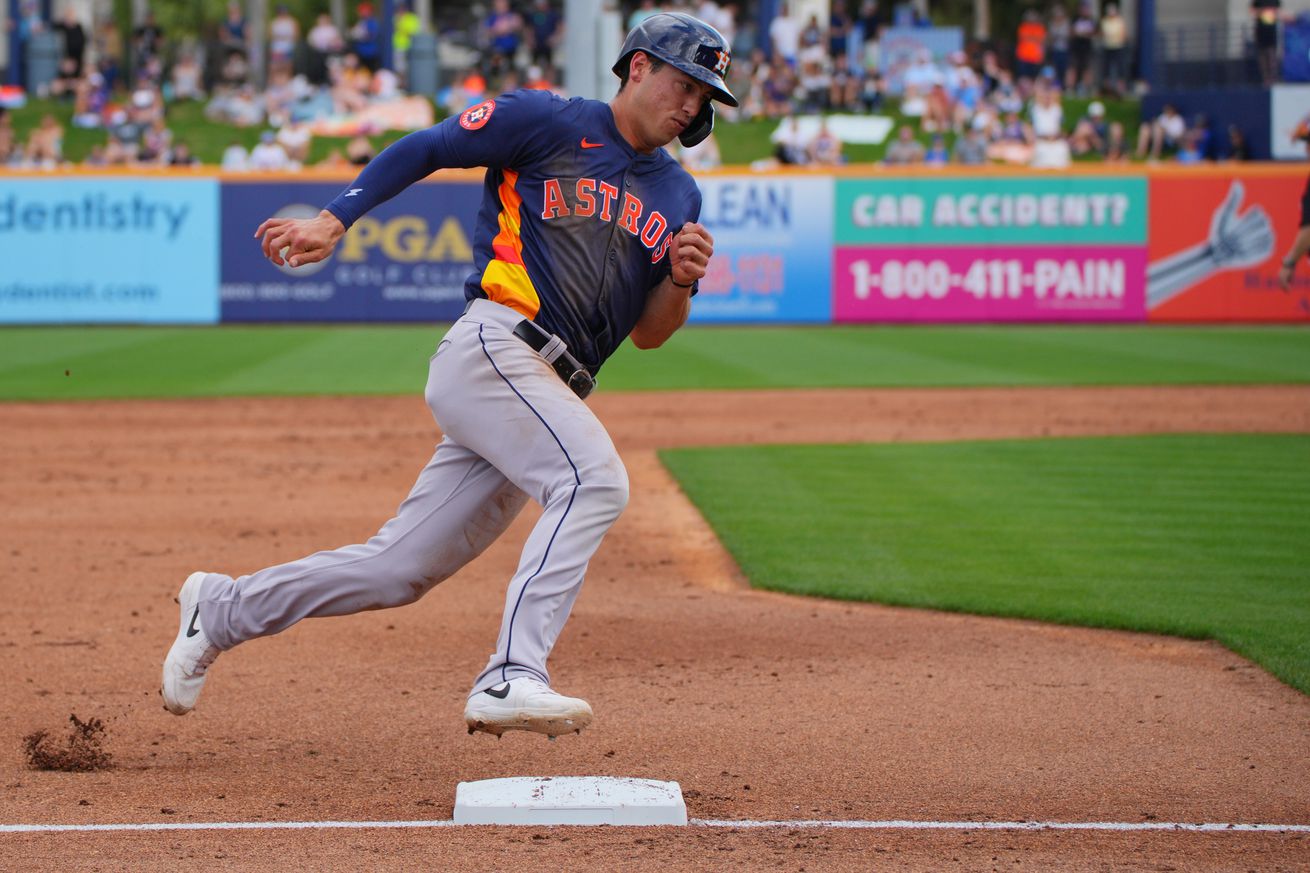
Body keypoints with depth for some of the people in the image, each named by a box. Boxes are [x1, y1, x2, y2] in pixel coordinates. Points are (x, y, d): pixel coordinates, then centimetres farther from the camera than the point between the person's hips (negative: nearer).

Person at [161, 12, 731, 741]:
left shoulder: (678, 195, 20)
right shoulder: (550, 122, 2)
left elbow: (649, 333, 18)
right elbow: (424, 148, 4)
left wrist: (682, 280, -3)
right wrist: (333, 222, -6)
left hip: (551, 395, 7)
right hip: (491, 350, -7)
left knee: (397, 572, 7)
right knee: (594, 479, -30)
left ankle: (223, 609, 25)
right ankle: (513, 677, -37)